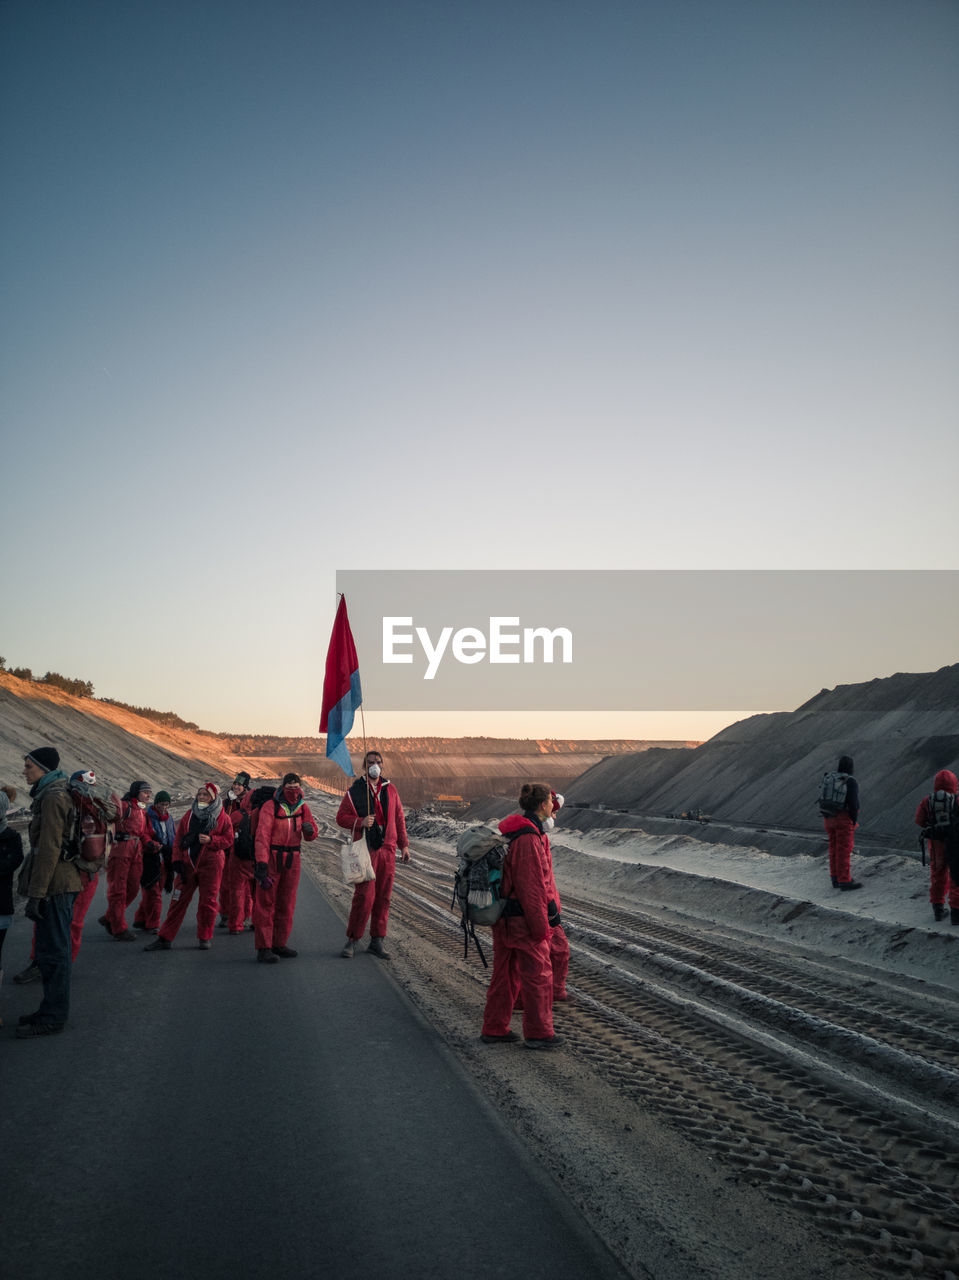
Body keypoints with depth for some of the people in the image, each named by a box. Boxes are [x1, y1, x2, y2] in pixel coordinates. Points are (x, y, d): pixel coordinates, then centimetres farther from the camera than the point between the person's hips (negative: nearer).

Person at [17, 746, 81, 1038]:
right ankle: (52, 1010, 25)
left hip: (55, 885, -10)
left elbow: (49, 849, -20)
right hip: (62, 883, 10)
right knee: (51, 949, 16)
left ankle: (53, 1017, 3)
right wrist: (35, 888, 23)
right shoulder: (52, 794, 17)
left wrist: (36, 893, -20)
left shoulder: (52, 797, -15)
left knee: (53, 951, -4)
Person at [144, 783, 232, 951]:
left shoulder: (222, 817, 1)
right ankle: (165, 938, 5)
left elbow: (228, 839, 0)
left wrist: (210, 840, -16)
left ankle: (205, 937, 16)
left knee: (207, 901, 3)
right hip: (188, 863, 2)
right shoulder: (189, 815, 10)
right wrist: (177, 859, 1)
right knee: (178, 901, 1)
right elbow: (178, 839, 11)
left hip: (210, 864, -2)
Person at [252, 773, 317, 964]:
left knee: (286, 904, 11)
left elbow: (311, 836, 12)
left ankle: (279, 944, 22)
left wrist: (309, 829, -14)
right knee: (266, 903, -5)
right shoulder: (270, 807, -11)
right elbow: (262, 836, -17)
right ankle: (263, 948, -2)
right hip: (271, 857, -6)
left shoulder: (302, 807, 6)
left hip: (292, 859, 6)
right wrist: (261, 863, -25)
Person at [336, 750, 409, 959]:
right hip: (366, 849, -4)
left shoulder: (390, 790, 11)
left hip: (388, 849, 4)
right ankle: (352, 940, 4)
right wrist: (360, 822, -17)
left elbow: (399, 818, 16)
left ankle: (377, 941, 15)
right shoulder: (354, 791, -1)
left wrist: (403, 844, 13)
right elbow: (341, 817, 0)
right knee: (364, 895, -10)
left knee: (383, 896, 6)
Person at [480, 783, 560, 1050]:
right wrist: (540, 925, -17)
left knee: (504, 971, 17)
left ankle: (494, 1029, 25)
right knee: (537, 973, 4)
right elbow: (530, 886, -22)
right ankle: (538, 1033, 14)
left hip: (503, 915, 9)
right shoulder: (528, 839, -22)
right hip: (523, 917, -9)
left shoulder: (511, 832, 9)